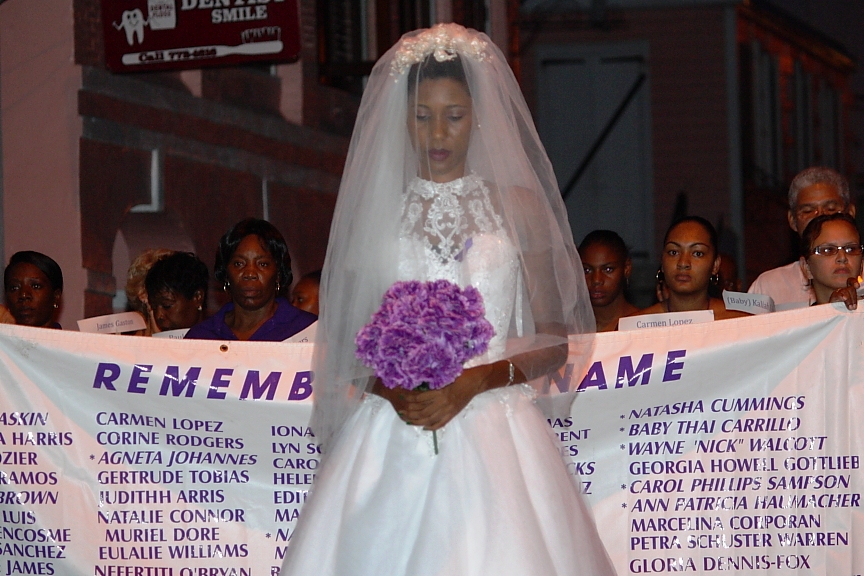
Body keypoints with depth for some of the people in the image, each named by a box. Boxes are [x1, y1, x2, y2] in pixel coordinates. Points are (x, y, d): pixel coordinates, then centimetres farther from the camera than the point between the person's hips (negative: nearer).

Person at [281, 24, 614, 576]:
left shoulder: (517, 206, 8)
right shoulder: (373, 211, 11)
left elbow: (554, 341, 5)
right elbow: (345, 343, 12)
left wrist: (475, 381, -10)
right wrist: (387, 386, -8)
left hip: (493, 441, -1)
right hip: (389, 440, 1)